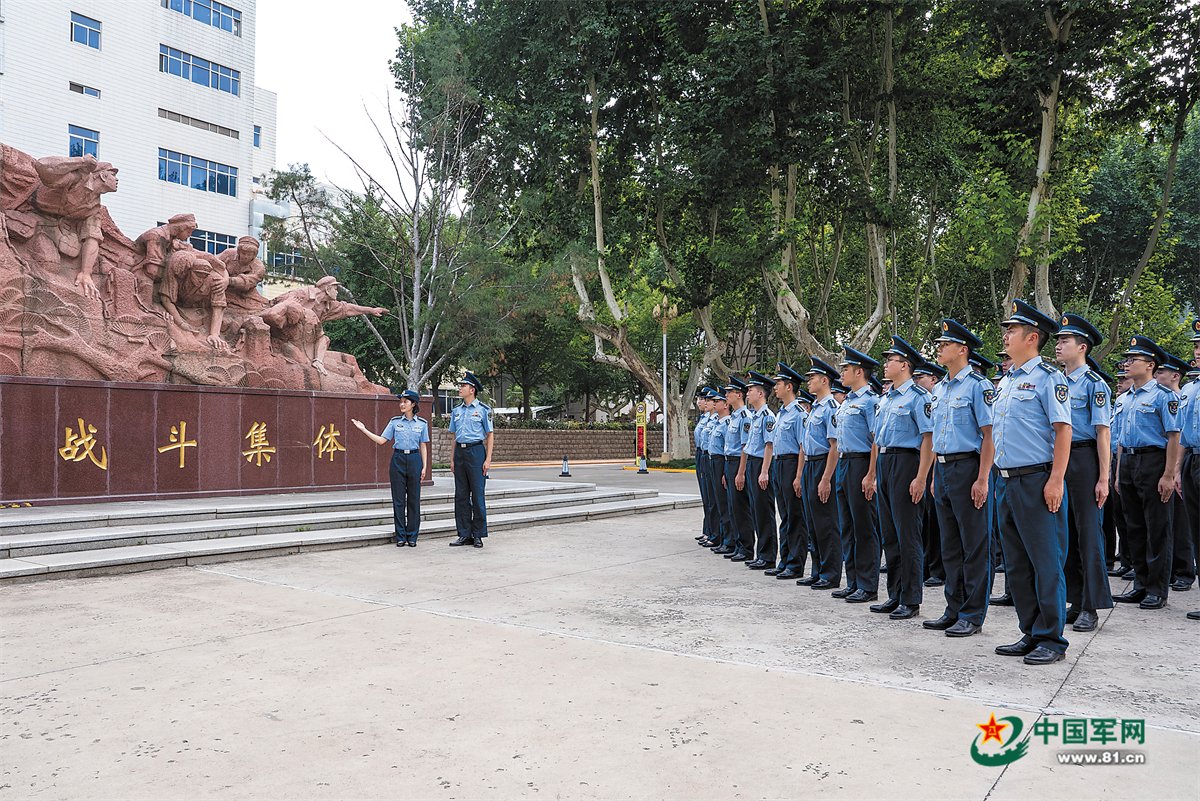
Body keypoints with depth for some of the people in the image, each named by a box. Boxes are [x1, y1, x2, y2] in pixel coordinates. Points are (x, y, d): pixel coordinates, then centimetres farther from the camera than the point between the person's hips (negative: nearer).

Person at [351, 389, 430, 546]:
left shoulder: (422, 424, 4)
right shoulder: (395, 421, 5)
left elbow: (423, 446, 7)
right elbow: (382, 440, 5)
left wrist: (424, 467, 2)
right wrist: (364, 429, -1)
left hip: (414, 459, -1)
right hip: (398, 459, 1)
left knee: (413, 499, 1)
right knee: (398, 499, 2)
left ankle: (412, 536, 11)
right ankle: (401, 536, 9)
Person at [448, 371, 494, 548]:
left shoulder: (483, 409, -1)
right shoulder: (456, 411, 13)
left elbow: (490, 435, -2)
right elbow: (453, 437, 17)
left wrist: (488, 459, -9)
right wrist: (452, 459, 11)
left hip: (476, 451, -5)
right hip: (460, 452, 5)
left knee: (477, 495, -2)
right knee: (461, 495, 6)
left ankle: (478, 535, 6)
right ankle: (464, 535, 14)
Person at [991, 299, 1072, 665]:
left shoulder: (1047, 377, -7)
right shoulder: (1005, 381, 17)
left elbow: (1063, 430, -13)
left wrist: (1055, 480, -20)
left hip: (1037, 481, -8)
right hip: (1007, 481, 9)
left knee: (1046, 562, -1)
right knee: (1016, 564, 12)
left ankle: (1051, 639, 7)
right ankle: (1030, 633, 21)